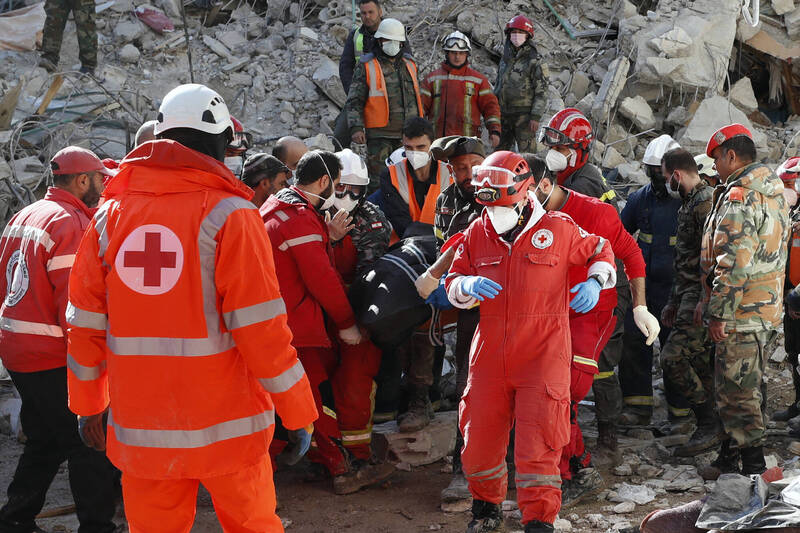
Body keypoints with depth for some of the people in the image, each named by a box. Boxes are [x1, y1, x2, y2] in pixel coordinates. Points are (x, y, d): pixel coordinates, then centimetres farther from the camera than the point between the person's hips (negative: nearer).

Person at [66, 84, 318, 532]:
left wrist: (88, 405, 19)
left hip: (140, 429, 4)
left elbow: (85, 323, 7)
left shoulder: (111, 215, 4)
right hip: (225, 426, -4)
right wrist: (299, 411, -5)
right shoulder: (229, 214, -9)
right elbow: (260, 327, -14)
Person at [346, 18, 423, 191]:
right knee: (378, 184, -6)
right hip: (380, 136, -5)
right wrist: (356, 128, -15)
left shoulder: (410, 64, 15)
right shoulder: (367, 66, 0)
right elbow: (354, 101, -2)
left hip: (409, 135, 5)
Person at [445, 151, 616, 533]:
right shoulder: (477, 233, 6)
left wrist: (595, 282, -6)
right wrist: (467, 285, -11)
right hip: (489, 353, 4)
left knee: (537, 443, -7)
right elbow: (452, 285, 12)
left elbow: (600, 250, 13)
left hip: (543, 354, -3)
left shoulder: (558, 229, -3)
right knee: (479, 436, 9)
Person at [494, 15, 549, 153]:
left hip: (524, 115, -7)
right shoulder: (505, 58, 15)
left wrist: (536, 117, -16)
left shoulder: (534, 60, -6)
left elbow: (541, 92, -9)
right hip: (504, 114, 7)